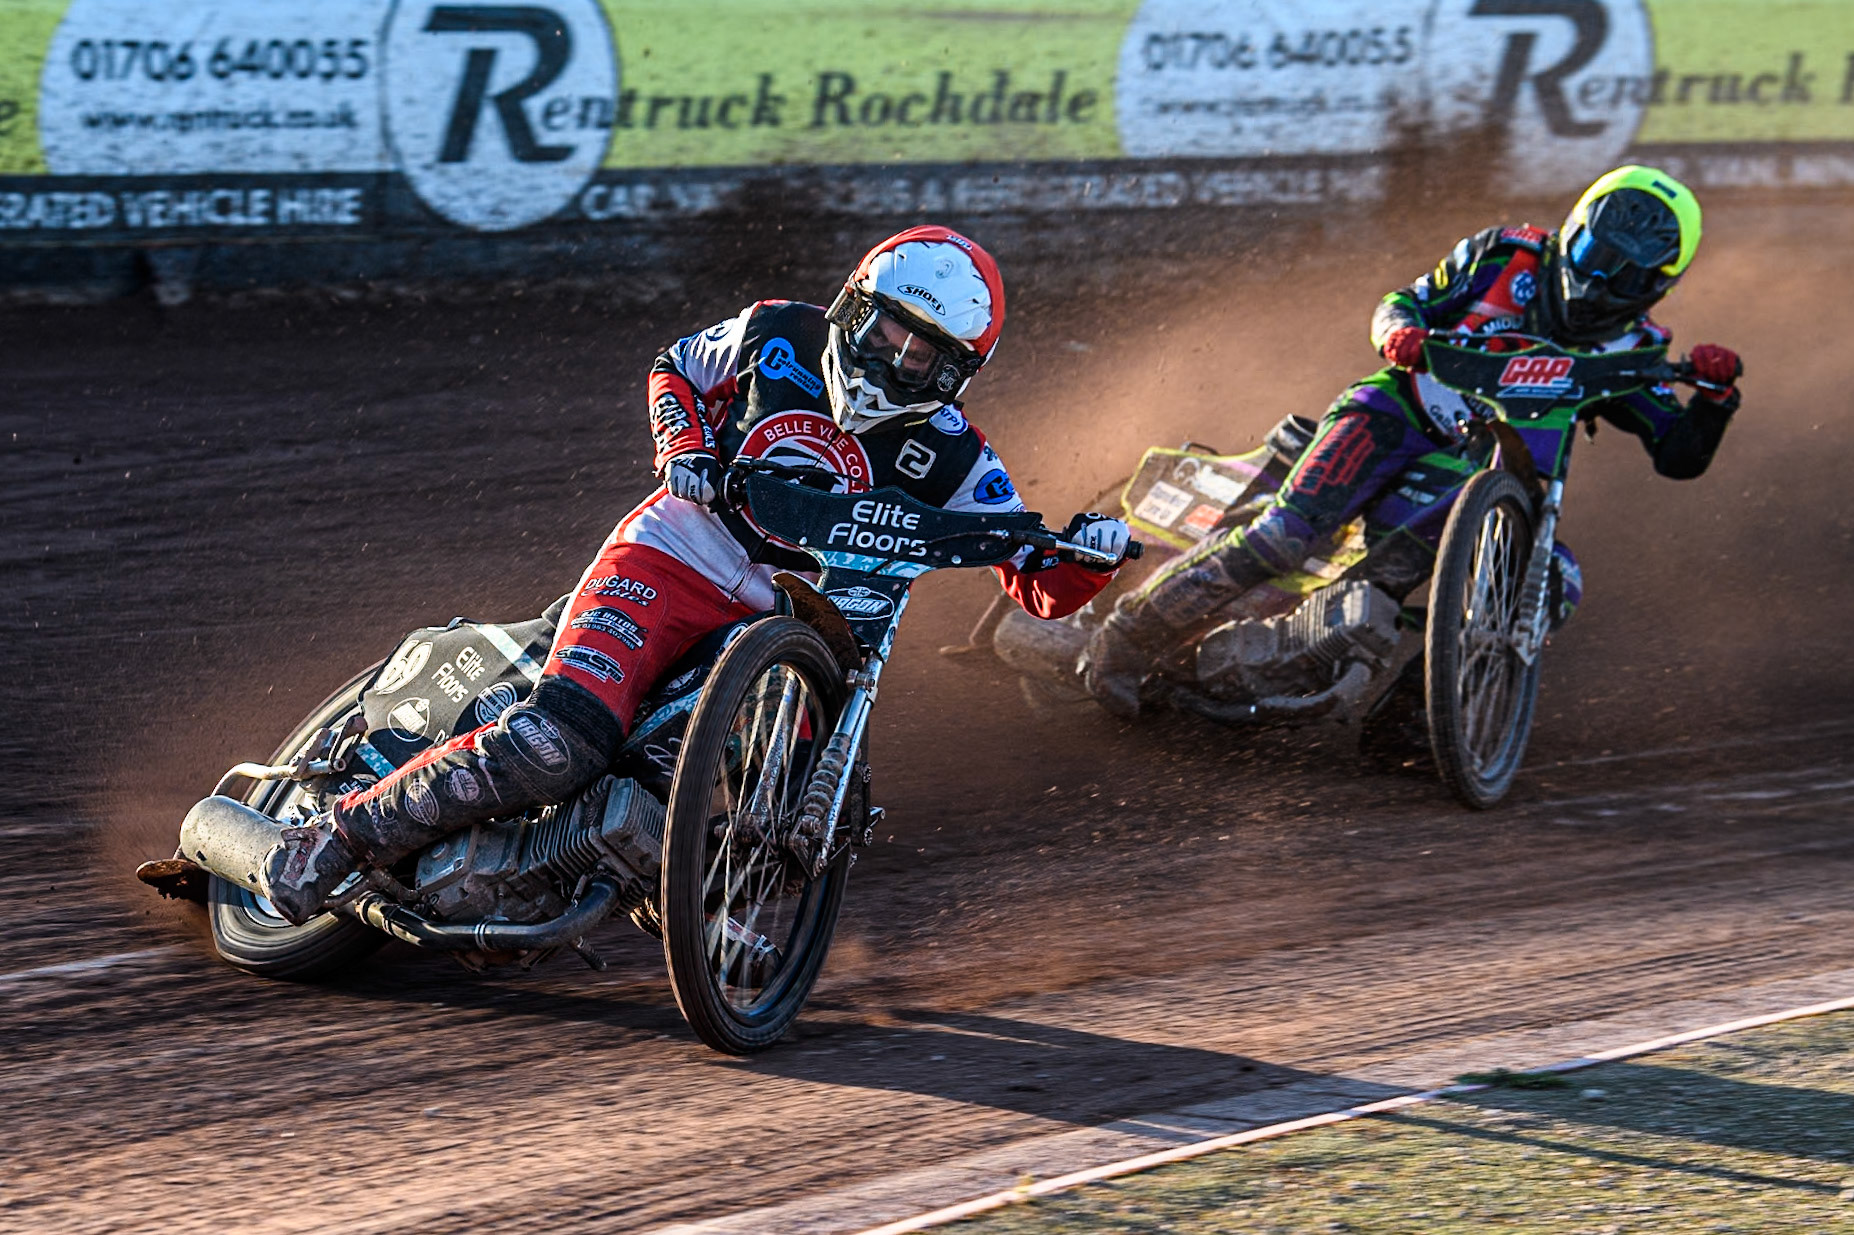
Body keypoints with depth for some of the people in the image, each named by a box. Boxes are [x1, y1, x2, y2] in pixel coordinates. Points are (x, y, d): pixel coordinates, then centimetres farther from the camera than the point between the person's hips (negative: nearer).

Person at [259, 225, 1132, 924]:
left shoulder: (952, 459, -3)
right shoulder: (780, 337, -1)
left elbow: (1041, 588, -5)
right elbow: (675, 369, 18)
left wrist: (1087, 552, -27)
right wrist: (684, 445, -3)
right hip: (670, 563, -3)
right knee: (556, 744, -27)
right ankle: (342, 836, -15)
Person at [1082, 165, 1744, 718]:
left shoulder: (1624, 351, 6)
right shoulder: (1508, 256, 1)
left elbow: (1680, 455, 1)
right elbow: (1399, 303, 6)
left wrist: (1716, 393, -20)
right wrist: (1400, 331, -19)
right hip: (1401, 415, -4)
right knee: (1283, 535, -27)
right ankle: (1126, 640, -20)